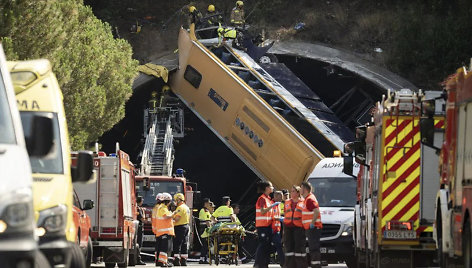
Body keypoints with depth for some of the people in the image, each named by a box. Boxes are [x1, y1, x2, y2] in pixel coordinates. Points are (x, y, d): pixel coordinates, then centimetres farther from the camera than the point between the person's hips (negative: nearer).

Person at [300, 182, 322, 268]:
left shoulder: (310, 199, -14)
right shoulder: (307, 199, 19)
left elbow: (316, 211, -26)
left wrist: (312, 224, -24)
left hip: (313, 228, -11)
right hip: (309, 229, 11)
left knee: (314, 249, -12)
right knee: (313, 249, 12)